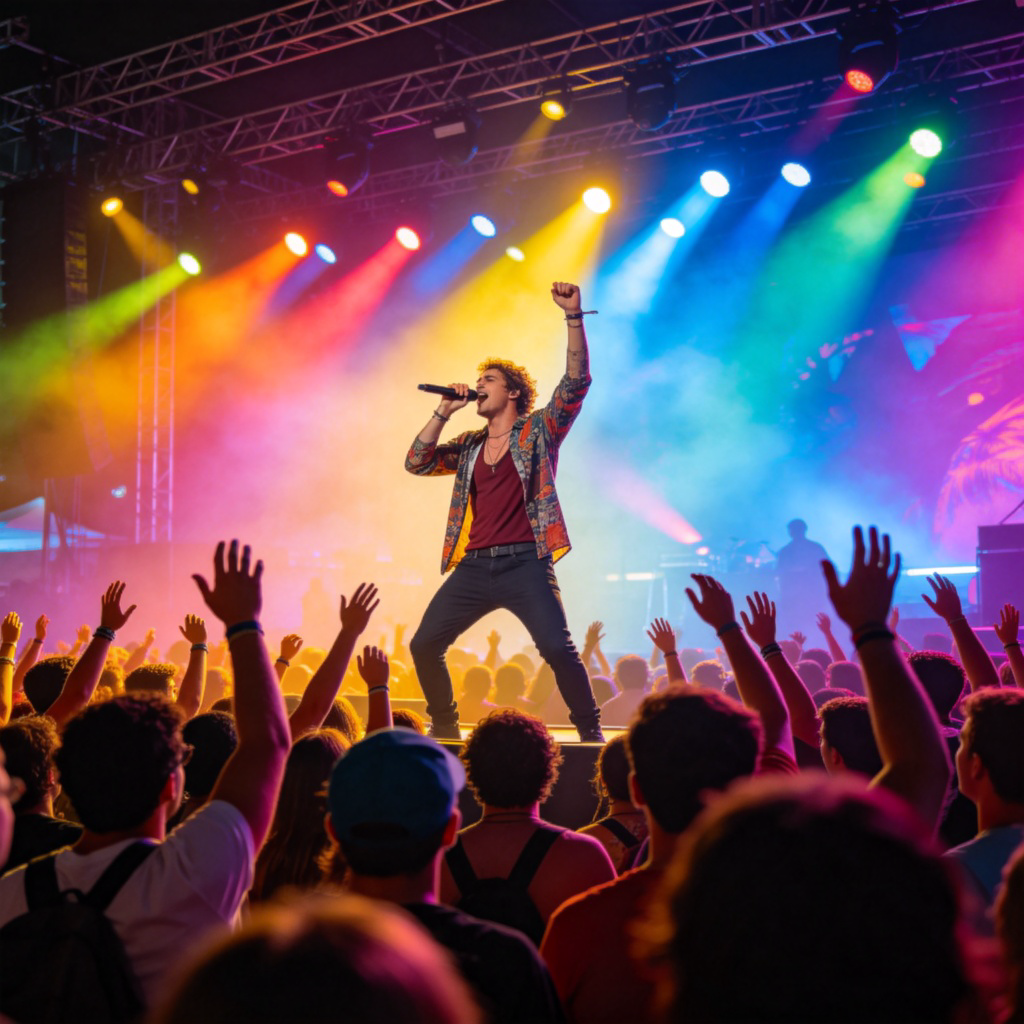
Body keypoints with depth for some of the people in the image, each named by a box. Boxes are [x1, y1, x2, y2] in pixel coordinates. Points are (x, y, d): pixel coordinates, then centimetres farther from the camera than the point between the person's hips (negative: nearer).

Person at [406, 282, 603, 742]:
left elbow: (576, 382, -7)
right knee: (424, 644, 2)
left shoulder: (538, 431, 5)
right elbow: (417, 462, 8)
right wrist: (445, 411, 2)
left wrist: (574, 317, -18)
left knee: (558, 648, -18)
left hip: (524, 563, -5)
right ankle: (444, 724, 19)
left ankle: (589, 730, -2)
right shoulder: (469, 445, 18)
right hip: (474, 565, 5)